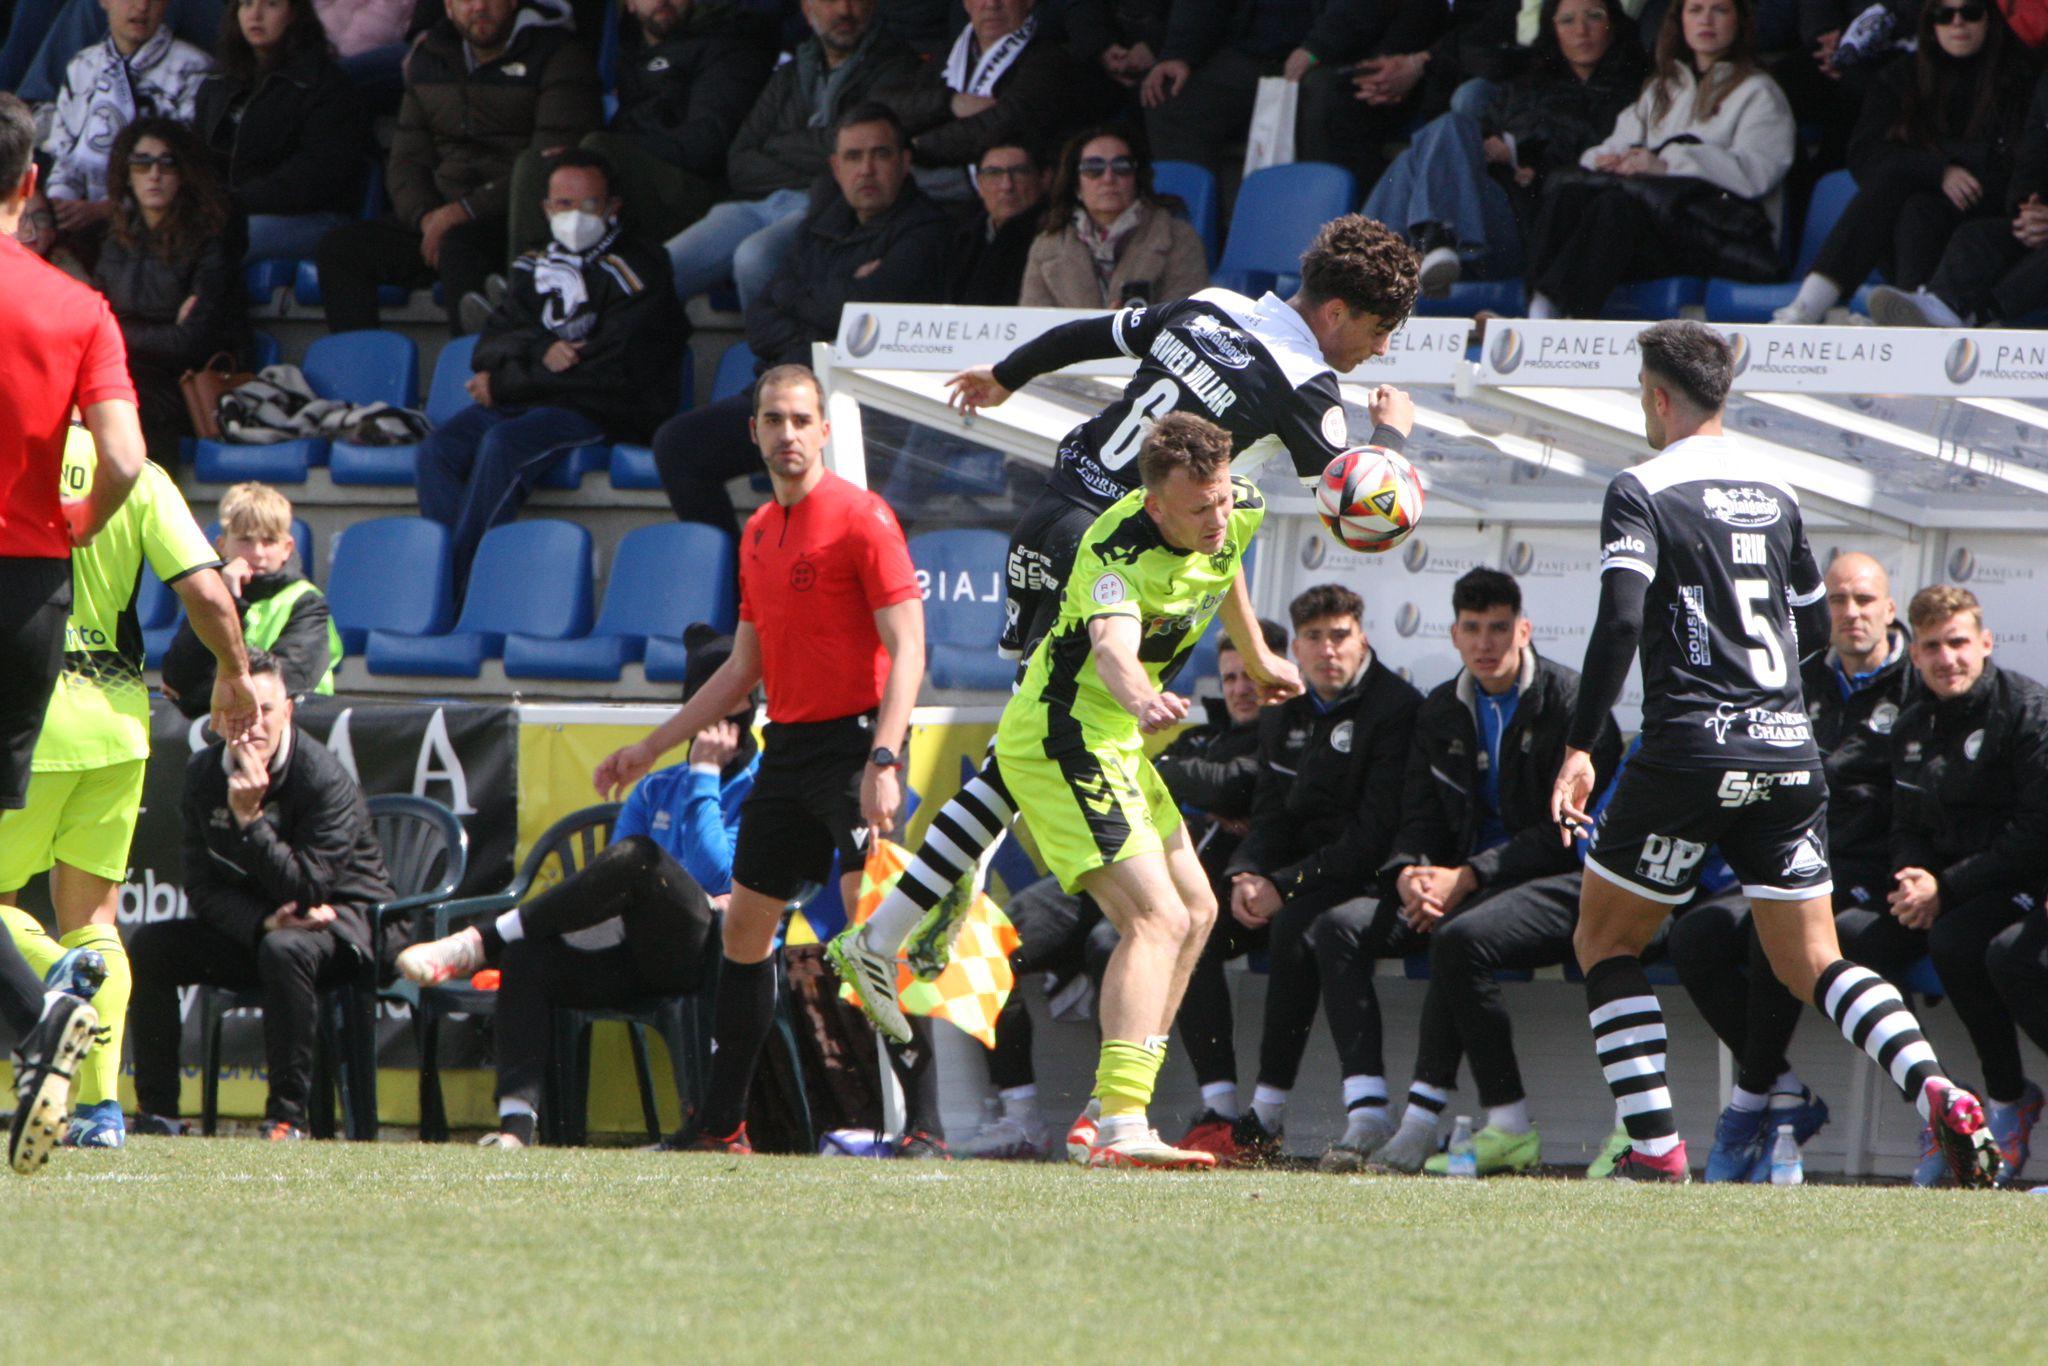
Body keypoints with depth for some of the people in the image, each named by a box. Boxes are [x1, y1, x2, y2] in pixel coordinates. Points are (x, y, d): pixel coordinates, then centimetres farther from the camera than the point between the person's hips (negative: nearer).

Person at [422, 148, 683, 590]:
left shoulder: (636, 270, 1)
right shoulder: (535, 268, 22)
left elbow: (613, 368, -9)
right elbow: (489, 348, 13)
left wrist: (505, 385, -6)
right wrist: (538, 351, -12)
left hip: (600, 412, -6)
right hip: (525, 404, 6)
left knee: (502, 444, -33)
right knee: (439, 448, -21)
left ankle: (455, 581, -33)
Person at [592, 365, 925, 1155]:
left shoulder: (861, 519, -9)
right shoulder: (758, 534, 15)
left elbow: (907, 650, -15)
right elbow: (743, 669, 24)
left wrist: (883, 762, -26)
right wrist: (651, 750, 25)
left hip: (854, 736, -8)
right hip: (787, 748, 8)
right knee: (745, 925, 11)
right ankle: (722, 1124, 19)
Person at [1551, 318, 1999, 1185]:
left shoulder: (1643, 493, -6)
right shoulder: (1774, 491, 13)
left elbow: (1620, 623, -17)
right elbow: (1813, 622, 21)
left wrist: (1579, 747, -13)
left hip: (1691, 748, -5)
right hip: (1789, 749, 5)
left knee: (1604, 943, 13)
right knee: (1813, 963, 8)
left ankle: (1655, 1146, 2)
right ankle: (1938, 1094, -17)